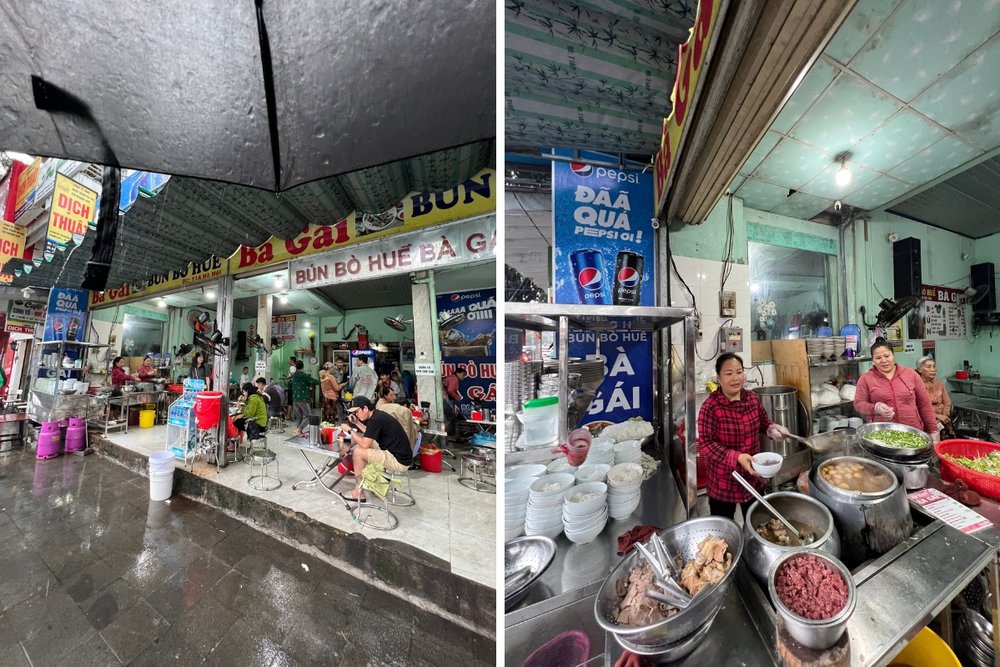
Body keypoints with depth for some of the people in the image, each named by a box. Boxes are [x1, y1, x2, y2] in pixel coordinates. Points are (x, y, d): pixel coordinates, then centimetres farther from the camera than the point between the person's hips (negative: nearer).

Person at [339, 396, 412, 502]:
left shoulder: (376, 420, -18)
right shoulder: (378, 414, 9)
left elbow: (364, 444, -16)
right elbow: (370, 435, 21)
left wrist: (350, 430, -4)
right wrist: (357, 423, 13)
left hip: (399, 461, -10)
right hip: (400, 454, 10)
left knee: (358, 452, -7)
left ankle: (359, 493, 6)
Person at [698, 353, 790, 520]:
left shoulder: (752, 398, -5)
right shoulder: (710, 407, -24)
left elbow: (763, 421, 12)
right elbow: (706, 445, -25)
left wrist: (772, 428, -8)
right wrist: (737, 457, -35)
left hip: (753, 476, 6)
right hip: (724, 481, -5)